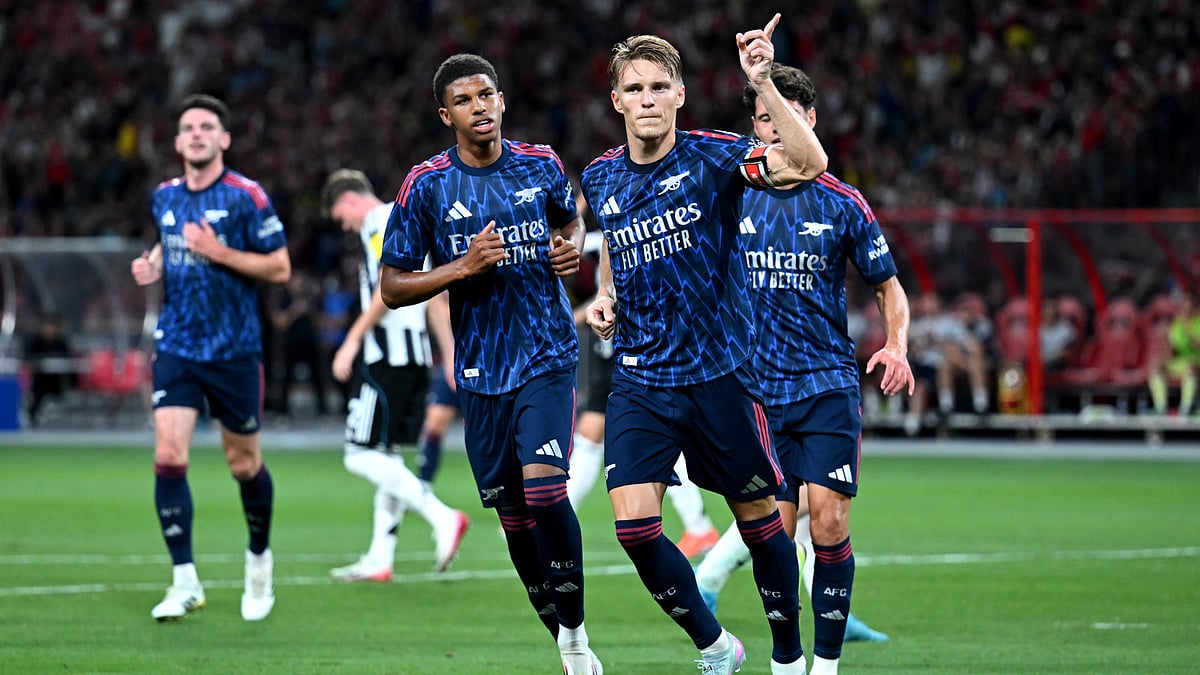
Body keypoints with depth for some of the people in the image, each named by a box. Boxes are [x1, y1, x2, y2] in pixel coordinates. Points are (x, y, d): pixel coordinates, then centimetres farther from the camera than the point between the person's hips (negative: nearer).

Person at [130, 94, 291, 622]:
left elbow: (280, 268, -10)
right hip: (176, 347, 3)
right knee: (168, 455, -12)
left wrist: (220, 253, -20)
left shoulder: (246, 197, -9)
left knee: (244, 465, 7)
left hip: (234, 350, -3)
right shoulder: (165, 198, 7)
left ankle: (259, 558, 34)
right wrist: (153, 264, 5)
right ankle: (185, 583, -7)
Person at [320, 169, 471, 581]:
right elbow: (434, 297, 22)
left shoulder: (378, 224, -7)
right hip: (415, 356, 10)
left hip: (390, 357, -10)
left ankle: (443, 518, -21)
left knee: (362, 456, -11)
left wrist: (353, 339, -17)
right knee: (386, 456, 11)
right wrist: (450, 353, 23)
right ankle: (379, 559, 11)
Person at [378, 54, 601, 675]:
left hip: (548, 355, -1)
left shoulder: (539, 165, 1)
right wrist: (462, 267, -16)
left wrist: (572, 248, 0)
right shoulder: (425, 186, -4)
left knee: (545, 488, -20)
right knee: (515, 514, 5)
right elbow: (392, 288, -2)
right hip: (481, 371, 1)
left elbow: (570, 220, 24)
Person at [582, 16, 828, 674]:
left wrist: (763, 82, -34)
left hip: (719, 372, -3)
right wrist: (605, 295, 8)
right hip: (639, 379, 3)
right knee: (635, 526, -10)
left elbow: (807, 163, -27)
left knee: (757, 515, 6)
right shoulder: (600, 178, 4)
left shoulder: (712, 158, -9)